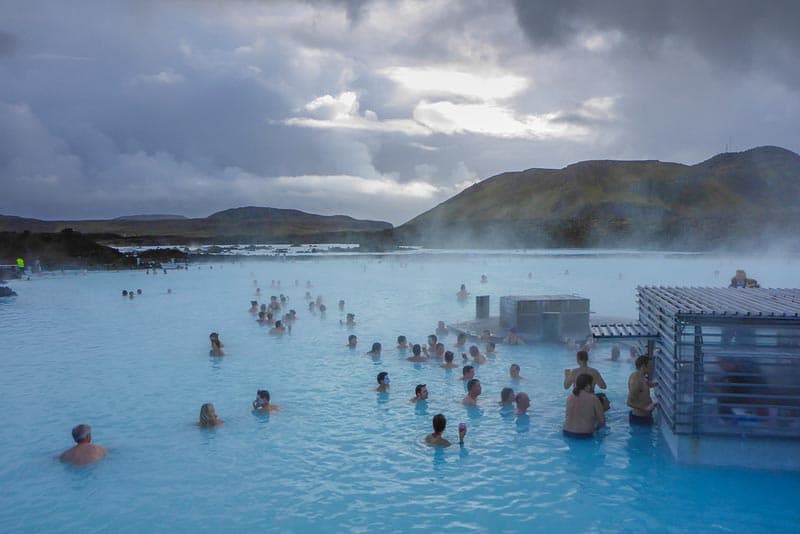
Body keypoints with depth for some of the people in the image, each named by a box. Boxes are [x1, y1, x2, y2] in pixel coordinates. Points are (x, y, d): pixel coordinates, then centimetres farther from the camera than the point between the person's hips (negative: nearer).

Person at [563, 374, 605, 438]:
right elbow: (602, 420, -3)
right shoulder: (594, 399, -8)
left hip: (567, 433, 3)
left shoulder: (569, 398, 3)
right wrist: (595, 429, 17)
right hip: (585, 435, -3)